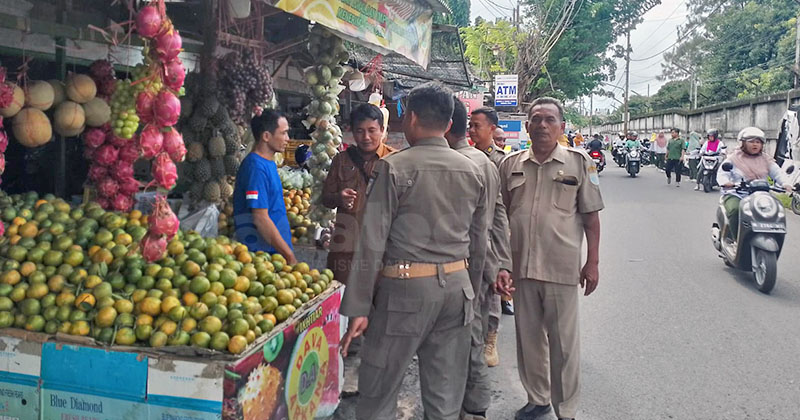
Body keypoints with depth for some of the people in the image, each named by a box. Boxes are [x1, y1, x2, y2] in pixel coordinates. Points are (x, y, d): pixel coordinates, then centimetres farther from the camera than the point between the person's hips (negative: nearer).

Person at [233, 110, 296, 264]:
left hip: (277, 251, 9)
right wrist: (290, 256, -18)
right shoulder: (256, 167, -17)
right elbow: (260, 218, -21)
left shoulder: (269, 163, 13)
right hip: (263, 252, -9)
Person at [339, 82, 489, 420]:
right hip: (457, 286, 6)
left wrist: (358, 308, -8)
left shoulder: (393, 167, -9)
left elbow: (372, 242, -11)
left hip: (404, 289, -5)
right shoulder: (473, 172, 7)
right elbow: (479, 243, 13)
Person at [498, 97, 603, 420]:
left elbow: (591, 217, 1)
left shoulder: (579, 163, 0)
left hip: (562, 268, -3)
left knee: (564, 342, 4)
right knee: (528, 337, 15)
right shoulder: (511, 164, 7)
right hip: (520, 266, 3)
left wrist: (592, 263, -2)